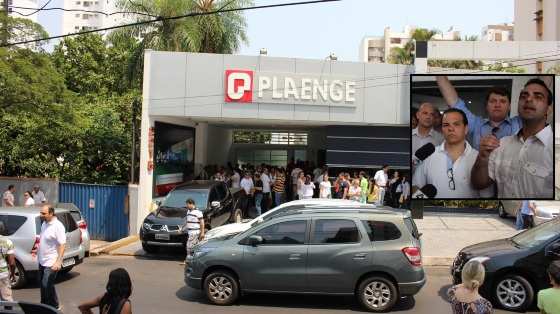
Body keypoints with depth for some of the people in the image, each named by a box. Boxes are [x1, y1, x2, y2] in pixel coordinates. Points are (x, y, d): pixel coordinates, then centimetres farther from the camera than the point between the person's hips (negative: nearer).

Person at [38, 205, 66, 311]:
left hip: (51, 262, -8)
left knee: (47, 285, -8)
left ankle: (55, 307, 9)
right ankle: (44, 305, 33)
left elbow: (62, 245, -23)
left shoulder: (58, 226, -20)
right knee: (42, 284, 17)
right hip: (42, 261, 9)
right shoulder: (44, 224, 5)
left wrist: (58, 261, -29)